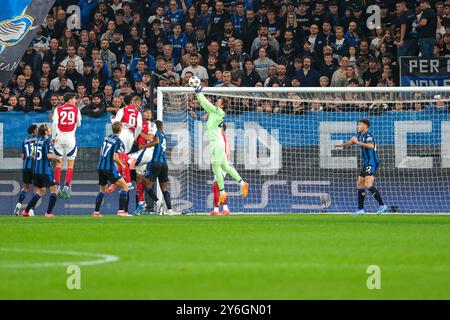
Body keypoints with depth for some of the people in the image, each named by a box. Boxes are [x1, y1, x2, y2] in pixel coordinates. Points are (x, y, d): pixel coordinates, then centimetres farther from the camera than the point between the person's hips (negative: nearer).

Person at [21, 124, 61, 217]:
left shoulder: (37, 140, 12)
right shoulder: (47, 142, -11)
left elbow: (32, 155, 21)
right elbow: (50, 155, -22)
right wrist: (57, 158, -4)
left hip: (36, 170, 8)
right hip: (45, 170, -8)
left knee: (41, 192, 18)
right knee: (54, 190, 2)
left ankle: (26, 211, 13)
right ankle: (48, 212, -6)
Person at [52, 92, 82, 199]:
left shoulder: (58, 109, 2)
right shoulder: (76, 109, 3)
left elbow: (54, 123, -8)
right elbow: (78, 124, 11)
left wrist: (53, 137, -1)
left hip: (59, 138, 1)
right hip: (70, 138, -1)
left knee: (59, 163, 7)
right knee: (70, 164, 4)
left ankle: (58, 187, 2)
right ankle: (67, 187, -4)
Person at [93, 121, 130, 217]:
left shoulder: (106, 138, 11)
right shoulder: (118, 142, -12)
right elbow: (115, 158, -18)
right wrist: (122, 165, -1)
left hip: (100, 167, 7)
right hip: (110, 169, -7)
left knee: (102, 190, 22)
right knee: (124, 187, 0)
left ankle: (96, 212, 17)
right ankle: (121, 210, -11)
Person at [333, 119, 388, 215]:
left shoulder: (368, 135, -14)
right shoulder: (360, 135, 15)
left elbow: (371, 146, -33)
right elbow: (352, 141, 33)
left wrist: (358, 142, -29)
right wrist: (341, 145, 42)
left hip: (372, 163, -10)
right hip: (366, 164, 10)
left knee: (368, 185, -21)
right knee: (360, 185, 10)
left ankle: (382, 205, -23)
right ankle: (360, 209, 14)